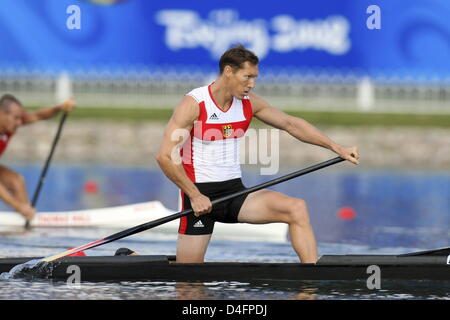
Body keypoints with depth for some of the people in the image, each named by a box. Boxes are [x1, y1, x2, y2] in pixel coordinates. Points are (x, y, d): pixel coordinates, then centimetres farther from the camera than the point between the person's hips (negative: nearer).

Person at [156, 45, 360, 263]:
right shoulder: (194, 104, -13)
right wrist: (195, 196, -17)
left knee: (297, 208, -18)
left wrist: (336, 148, 8)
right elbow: (165, 156, -16)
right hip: (200, 194, -5)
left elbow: (291, 124, 13)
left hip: (235, 191, 5)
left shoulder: (249, 102, 5)